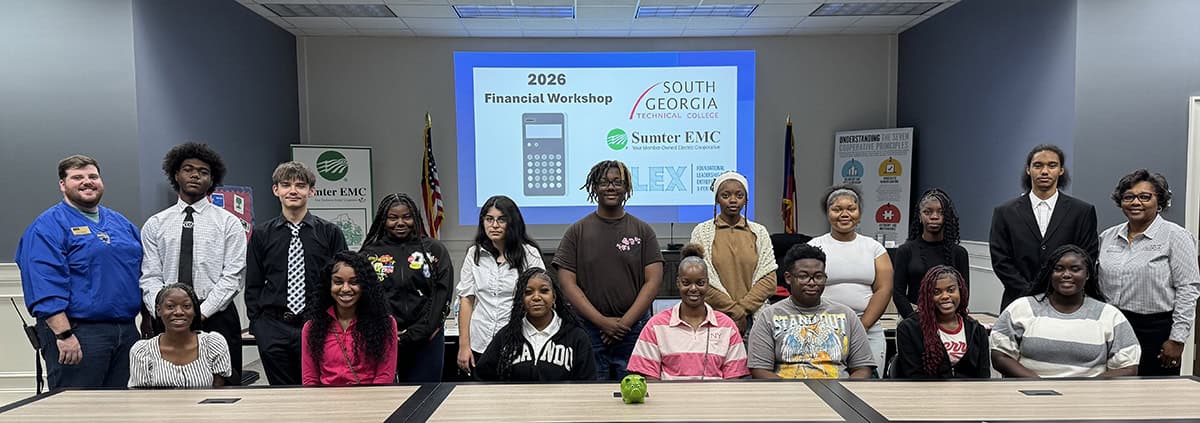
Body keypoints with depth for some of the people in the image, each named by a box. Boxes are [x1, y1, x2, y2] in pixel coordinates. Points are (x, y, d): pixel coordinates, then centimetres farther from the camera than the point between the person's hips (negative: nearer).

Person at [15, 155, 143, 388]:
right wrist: (64, 334, -21)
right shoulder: (48, 226, -4)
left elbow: (142, 272, 20)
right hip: (77, 333, -6)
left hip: (127, 331, 6)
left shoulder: (121, 222, 17)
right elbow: (45, 288, -14)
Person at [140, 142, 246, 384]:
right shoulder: (155, 225, 12)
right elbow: (150, 278, 4)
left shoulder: (229, 223, 4)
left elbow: (233, 277, -4)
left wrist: (201, 312, -13)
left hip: (216, 317, -2)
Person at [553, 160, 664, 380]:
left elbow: (653, 281, 0)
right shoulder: (577, 232, 5)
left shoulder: (643, 231, 7)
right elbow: (568, 283, -1)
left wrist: (625, 322, -9)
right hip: (589, 330, 0)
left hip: (634, 329, 0)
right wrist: (602, 321, -10)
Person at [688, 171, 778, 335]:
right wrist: (735, 313, -9)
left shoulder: (759, 232, 9)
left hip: (753, 317, 2)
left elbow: (769, 280, 3)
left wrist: (742, 309, -8)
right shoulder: (702, 231, 2)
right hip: (714, 317, -1)